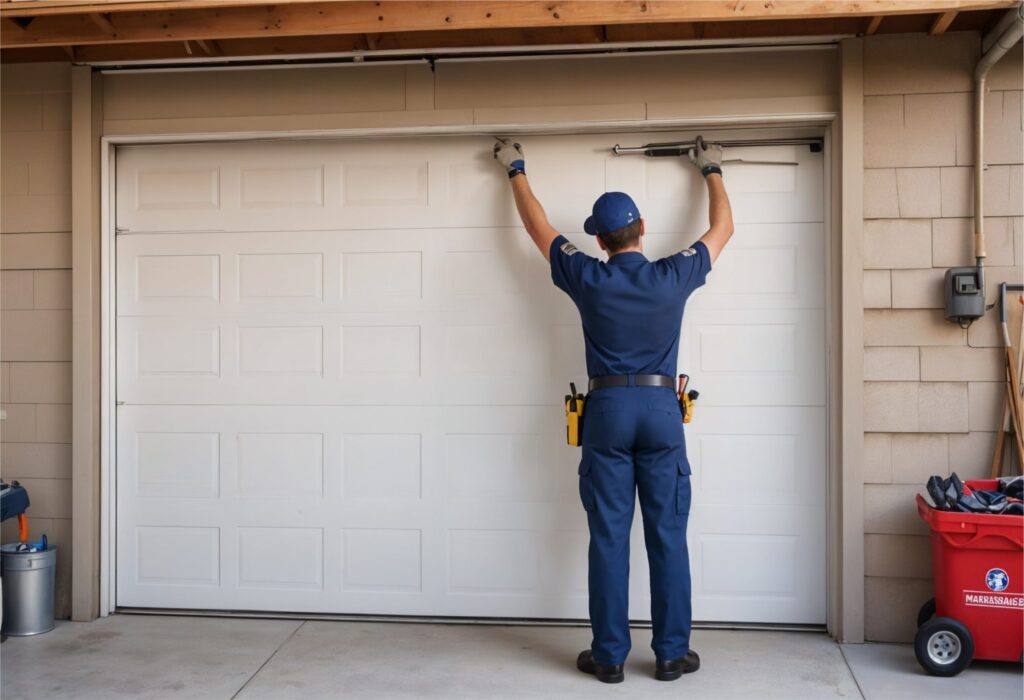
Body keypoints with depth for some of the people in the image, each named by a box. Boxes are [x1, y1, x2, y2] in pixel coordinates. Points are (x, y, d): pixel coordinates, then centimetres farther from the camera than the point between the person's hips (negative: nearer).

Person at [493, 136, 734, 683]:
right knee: (668, 535, 6)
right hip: (661, 408, 0)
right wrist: (712, 171, 32)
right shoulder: (673, 277, 0)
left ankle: (609, 655, 11)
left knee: (609, 536, 4)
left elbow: (537, 226, 14)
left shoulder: (587, 279, -1)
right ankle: (671, 653, 14)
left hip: (607, 409, 0)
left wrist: (516, 171, 28)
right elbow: (722, 228, 18)